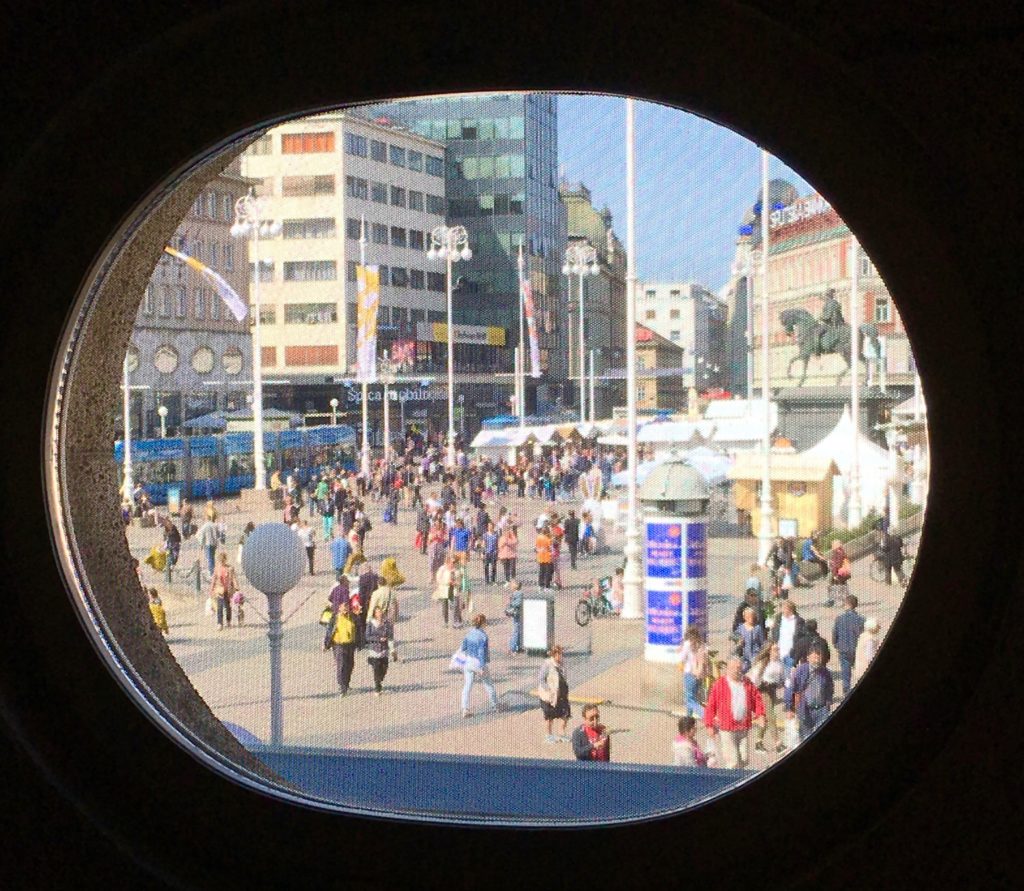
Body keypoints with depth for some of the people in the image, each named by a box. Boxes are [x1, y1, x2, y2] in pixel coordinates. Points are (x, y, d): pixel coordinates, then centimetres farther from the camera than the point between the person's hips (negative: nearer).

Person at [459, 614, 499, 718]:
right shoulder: (482, 635, -17)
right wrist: (482, 668, -17)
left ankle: (465, 710, -1)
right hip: (478, 663, -4)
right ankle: (495, 706, 28)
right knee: (488, 685, 14)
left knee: (467, 686, 6)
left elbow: (463, 648, 7)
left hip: (468, 662, 4)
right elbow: (481, 652, -19)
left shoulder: (469, 633, -1)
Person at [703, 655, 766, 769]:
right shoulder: (719, 684, -6)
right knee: (732, 761, -9)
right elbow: (711, 705, -5)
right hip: (726, 729, -5)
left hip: (744, 728, 5)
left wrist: (760, 714, -3)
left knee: (743, 760, 11)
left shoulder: (748, 683, 8)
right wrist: (709, 725, -7)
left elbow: (757, 699, 14)